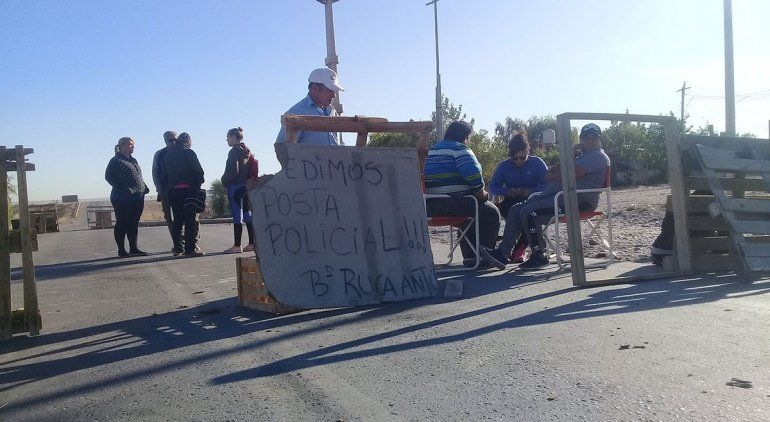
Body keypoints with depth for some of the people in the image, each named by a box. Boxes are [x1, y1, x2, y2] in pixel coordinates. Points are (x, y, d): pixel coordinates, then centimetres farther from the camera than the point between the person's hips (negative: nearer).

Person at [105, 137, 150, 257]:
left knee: (134, 224, 10)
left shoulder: (133, 160, 18)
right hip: (122, 198, -7)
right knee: (122, 223, -1)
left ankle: (134, 248, 15)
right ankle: (121, 250, 4)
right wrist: (121, 188, -18)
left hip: (138, 197, 7)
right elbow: (108, 176, -9)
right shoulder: (116, 161, -4)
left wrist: (144, 187, 8)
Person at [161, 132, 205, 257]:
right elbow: (198, 171, -11)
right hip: (188, 189, -6)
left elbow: (163, 176, 13)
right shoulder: (189, 153, -3)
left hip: (172, 191, 6)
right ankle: (191, 248, -7)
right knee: (191, 219, -3)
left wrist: (165, 190, 15)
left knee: (177, 220, 12)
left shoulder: (168, 155, 15)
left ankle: (177, 248, 13)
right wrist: (198, 185, 2)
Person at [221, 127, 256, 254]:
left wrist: (224, 181, -3)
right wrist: (247, 181, 17)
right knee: (248, 215, 9)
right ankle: (251, 243, 11)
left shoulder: (234, 151, -11)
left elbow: (233, 171, -17)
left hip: (235, 187, -8)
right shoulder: (247, 151, 13)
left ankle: (237, 246, -5)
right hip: (246, 185, 8)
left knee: (237, 217, -7)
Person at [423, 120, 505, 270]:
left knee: (467, 215, 31)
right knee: (491, 212, 3)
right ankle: (484, 250, -5)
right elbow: (473, 175, -18)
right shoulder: (459, 149, -5)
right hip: (452, 204, -9)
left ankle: (470, 256, 27)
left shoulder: (431, 151, 22)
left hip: (429, 206, 9)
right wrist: (481, 193, 0)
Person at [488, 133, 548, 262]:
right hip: (511, 202, 2)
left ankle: (519, 248, -20)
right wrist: (507, 191, -20)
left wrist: (530, 191, -25)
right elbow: (492, 186, 1)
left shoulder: (537, 163, 0)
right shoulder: (504, 166, 5)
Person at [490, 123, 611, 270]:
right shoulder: (582, 156, 28)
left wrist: (551, 177, -1)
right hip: (557, 194, 10)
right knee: (516, 209, -1)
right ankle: (502, 252, -3)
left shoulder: (598, 156, -3)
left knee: (528, 213, -25)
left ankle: (539, 256, -16)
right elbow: (551, 172, 20)